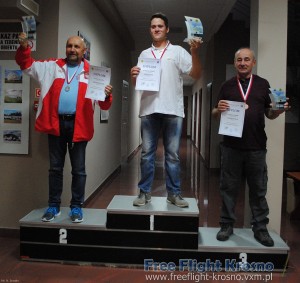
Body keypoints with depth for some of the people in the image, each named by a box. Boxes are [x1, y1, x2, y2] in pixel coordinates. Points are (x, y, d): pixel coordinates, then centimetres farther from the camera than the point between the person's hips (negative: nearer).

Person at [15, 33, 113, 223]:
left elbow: (103, 104, 2)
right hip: (56, 123, 2)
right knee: (55, 167, 11)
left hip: (78, 125, -2)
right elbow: (26, 64, 17)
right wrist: (24, 48, -2)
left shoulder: (91, 72, 5)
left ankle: (76, 206, 19)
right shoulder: (52, 67, 11)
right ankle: (54, 205, 24)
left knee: (78, 169, 5)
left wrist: (107, 96, -21)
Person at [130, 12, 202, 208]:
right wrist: (134, 76, -4)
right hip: (149, 109, 3)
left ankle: (174, 193, 11)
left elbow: (196, 74, -2)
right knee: (147, 153, 5)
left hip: (173, 110, -2)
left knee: (173, 154, 3)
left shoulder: (178, 51, 8)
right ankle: (145, 192, 13)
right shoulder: (144, 54, 18)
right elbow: (137, 84, 18)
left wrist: (195, 53, -17)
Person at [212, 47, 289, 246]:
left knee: (258, 189, 9)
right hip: (231, 146, 0)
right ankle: (227, 225, 21)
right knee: (229, 187, 8)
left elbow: (269, 114, 9)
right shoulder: (227, 86, 8)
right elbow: (215, 114, 10)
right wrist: (219, 110, -13)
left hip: (256, 146, 0)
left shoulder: (263, 84, 7)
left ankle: (260, 227, 21)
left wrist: (279, 110, -13)